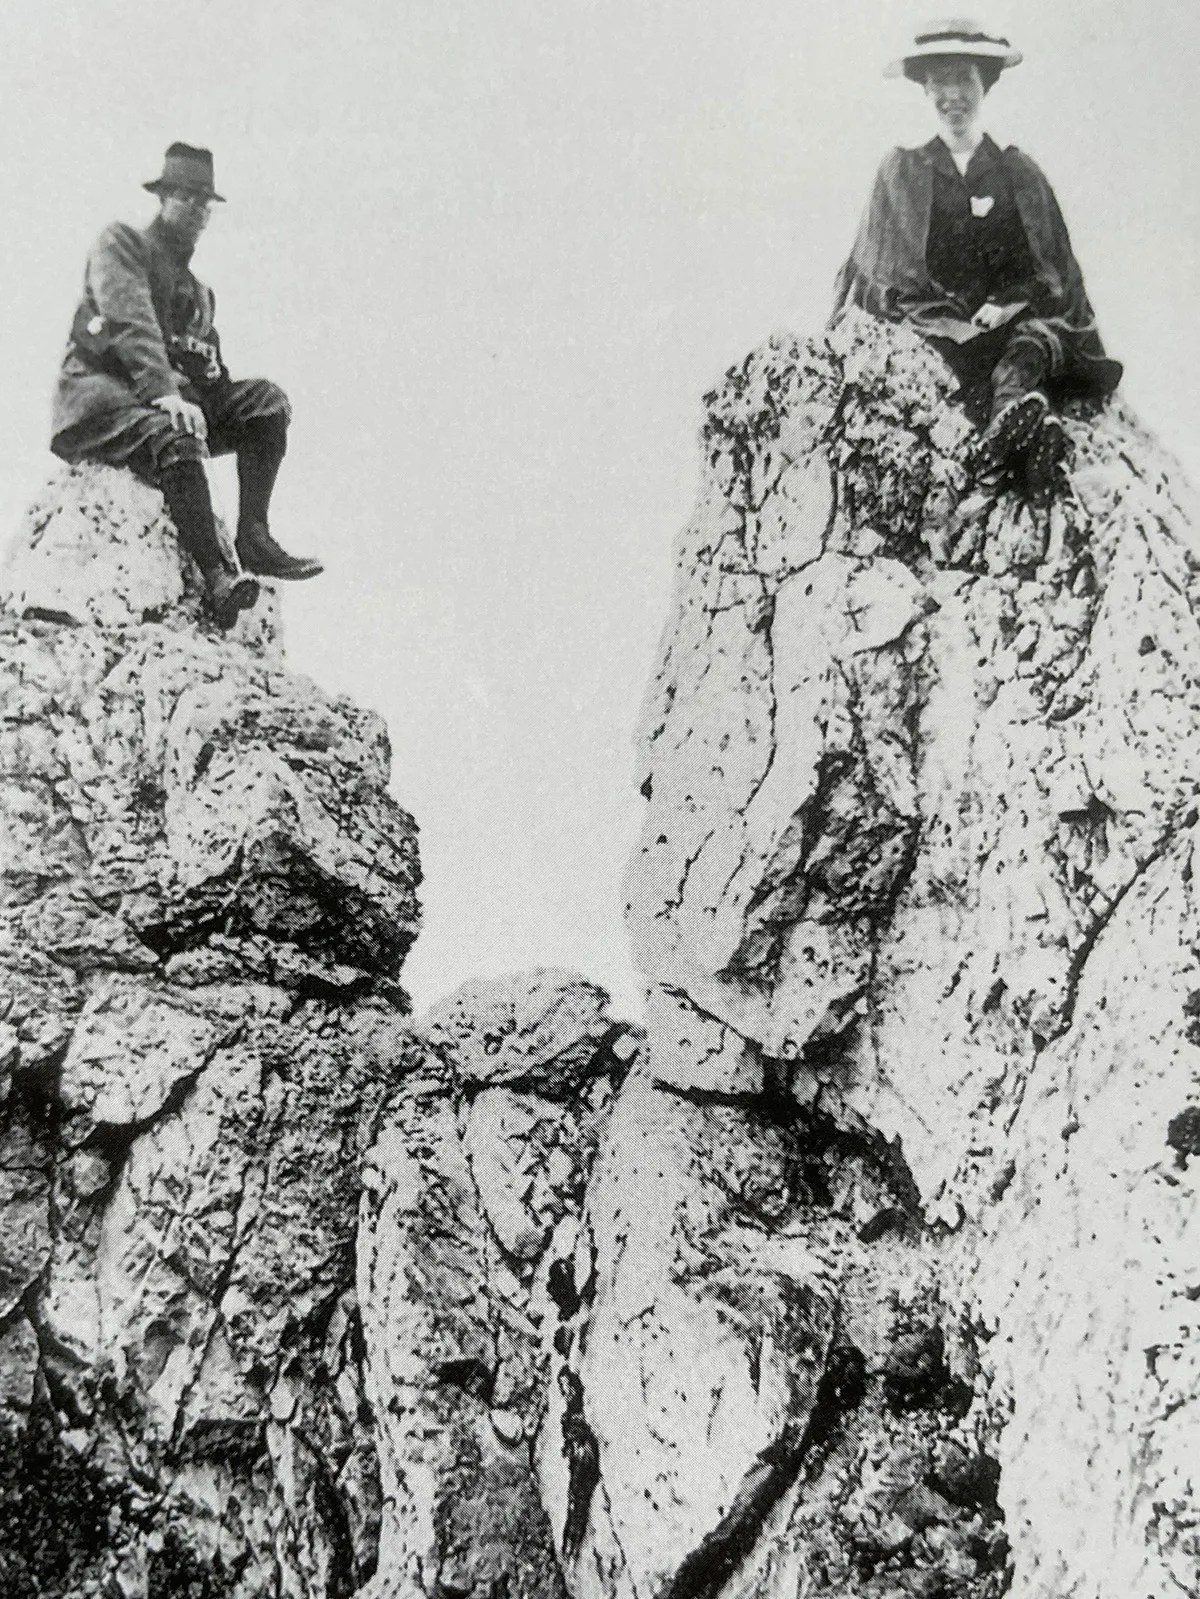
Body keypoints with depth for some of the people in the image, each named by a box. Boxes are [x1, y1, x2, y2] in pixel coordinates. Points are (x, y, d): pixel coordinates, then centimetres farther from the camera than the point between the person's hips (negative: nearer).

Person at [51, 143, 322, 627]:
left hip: (162, 397, 7)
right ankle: (216, 575, -44)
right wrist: (165, 391, -31)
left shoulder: (198, 292, 27)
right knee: (175, 436, -38)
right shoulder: (121, 243, 5)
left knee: (266, 400, -13)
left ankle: (253, 537, -25)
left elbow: (214, 377, 21)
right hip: (97, 389, -7)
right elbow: (130, 321, -15)